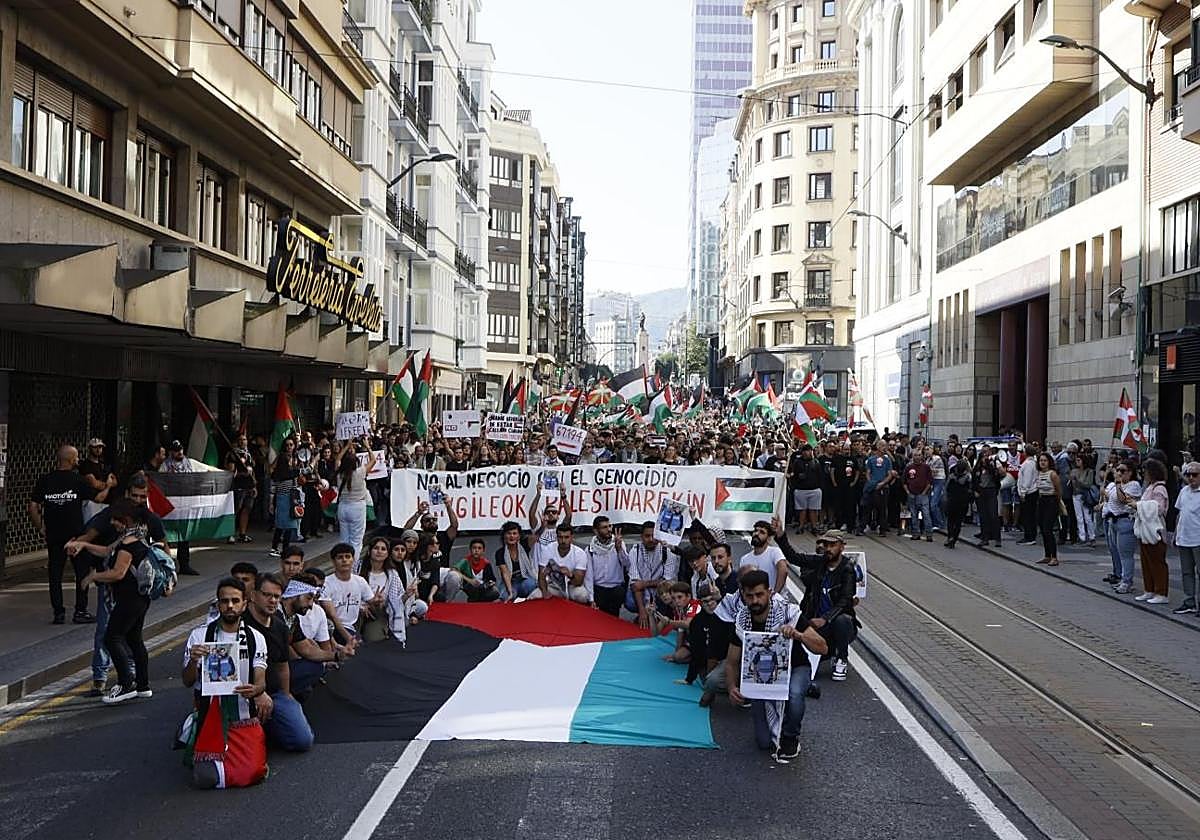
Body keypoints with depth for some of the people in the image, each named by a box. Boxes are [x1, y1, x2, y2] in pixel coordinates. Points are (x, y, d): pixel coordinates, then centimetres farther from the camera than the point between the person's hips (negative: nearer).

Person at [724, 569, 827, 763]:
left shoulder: (787, 612, -23)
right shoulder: (741, 621, -13)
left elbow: (822, 648, -24)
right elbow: (732, 662, -3)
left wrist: (798, 635, -43)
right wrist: (732, 688, -23)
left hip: (795, 668, -2)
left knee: (793, 695, -39)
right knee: (764, 742, -8)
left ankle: (791, 738, -8)